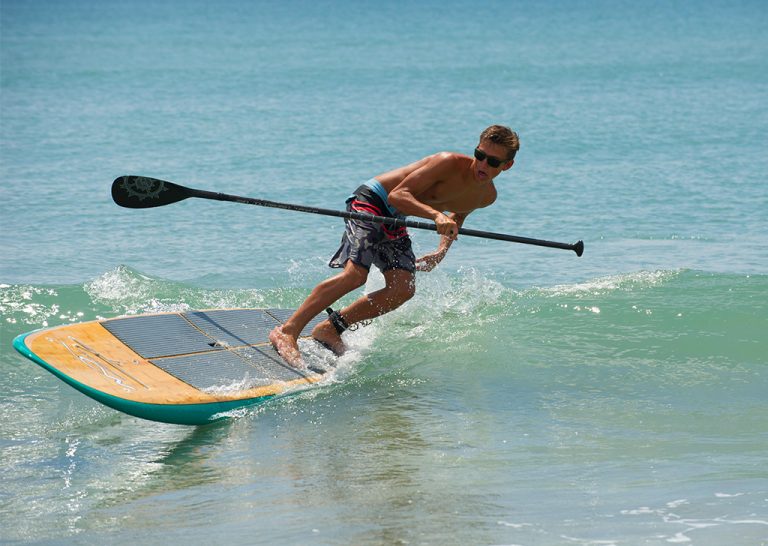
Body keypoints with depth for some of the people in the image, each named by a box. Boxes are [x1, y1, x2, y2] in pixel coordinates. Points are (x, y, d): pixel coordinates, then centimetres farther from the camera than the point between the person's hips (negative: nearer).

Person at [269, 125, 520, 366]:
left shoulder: (487, 197, -1)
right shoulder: (450, 163, -24)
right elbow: (398, 195, -27)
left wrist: (442, 251, 11)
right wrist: (437, 215, -41)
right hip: (371, 200, -8)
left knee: (403, 290, -8)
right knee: (355, 275, -24)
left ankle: (330, 330, 1)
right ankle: (287, 332, -23)